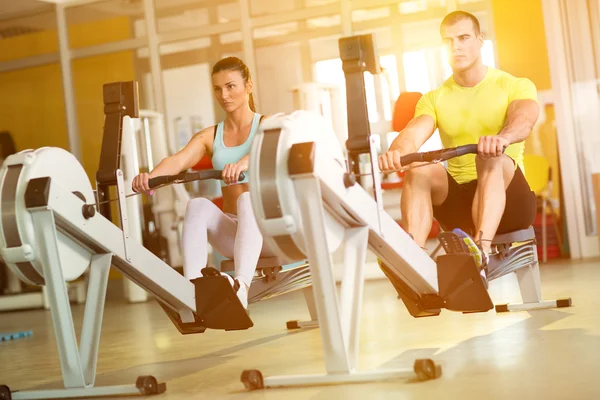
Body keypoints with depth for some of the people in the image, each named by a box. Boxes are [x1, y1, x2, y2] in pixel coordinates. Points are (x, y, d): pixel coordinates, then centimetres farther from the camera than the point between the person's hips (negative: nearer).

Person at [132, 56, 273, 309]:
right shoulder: (209, 137, 11)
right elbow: (178, 160, -10)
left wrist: (244, 162, -48)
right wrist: (150, 176, -33)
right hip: (231, 232, 3)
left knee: (248, 199, -36)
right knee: (198, 205, -28)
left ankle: (241, 287, -60)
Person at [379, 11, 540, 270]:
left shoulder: (515, 86, 1)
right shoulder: (434, 99, 10)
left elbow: (524, 118, -23)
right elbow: (414, 134, -11)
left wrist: (501, 138, -49)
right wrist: (397, 151, -38)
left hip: (509, 201, -3)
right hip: (459, 201, 3)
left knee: (492, 157, -35)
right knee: (419, 169, -27)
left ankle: (481, 250, -58)